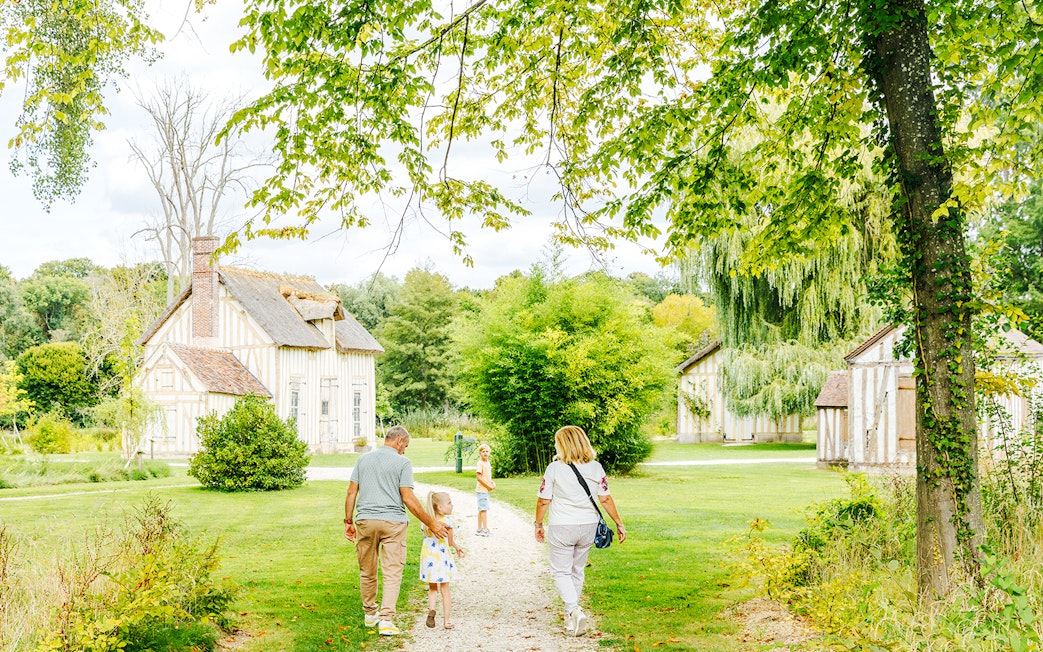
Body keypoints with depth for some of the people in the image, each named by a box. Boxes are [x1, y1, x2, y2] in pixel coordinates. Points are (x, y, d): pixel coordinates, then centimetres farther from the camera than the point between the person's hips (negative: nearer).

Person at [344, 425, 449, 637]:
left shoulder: (363, 459, 11)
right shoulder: (402, 462, -3)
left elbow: (351, 492, 8)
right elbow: (408, 498, -8)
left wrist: (349, 521, 15)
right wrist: (431, 523, -4)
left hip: (365, 521, 4)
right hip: (393, 523, -4)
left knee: (367, 572, 15)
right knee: (392, 573, -1)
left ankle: (370, 615, 27)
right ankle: (386, 619, -10)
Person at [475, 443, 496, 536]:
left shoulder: (488, 463, 13)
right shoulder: (480, 464, -13)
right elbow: (479, 477, -18)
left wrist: (492, 483, 3)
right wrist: (488, 486, -16)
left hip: (487, 490, 9)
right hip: (482, 489, -9)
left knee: (482, 510, 12)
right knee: (484, 509, -8)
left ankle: (479, 529, 18)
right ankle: (485, 529, -7)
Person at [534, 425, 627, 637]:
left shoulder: (554, 469, -11)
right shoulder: (595, 468, -1)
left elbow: (543, 501, -8)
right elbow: (606, 499, 1)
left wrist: (538, 525, 6)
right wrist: (619, 524, 9)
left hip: (561, 528, -4)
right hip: (588, 526, 4)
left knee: (561, 572, 5)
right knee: (577, 571, 18)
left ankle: (574, 611, -16)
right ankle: (570, 616, 27)